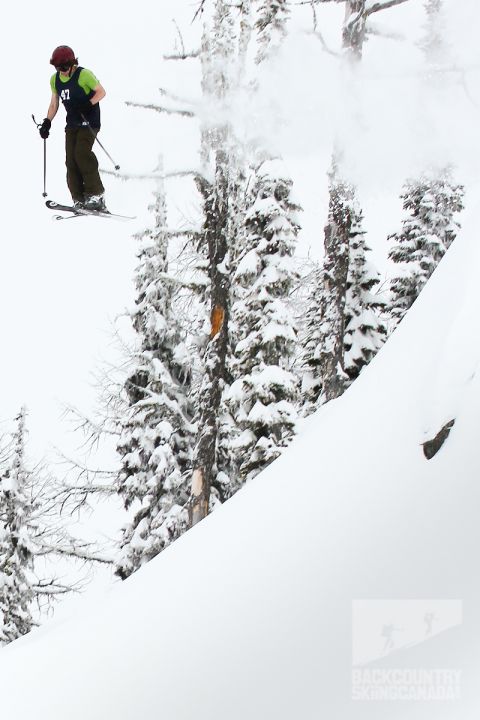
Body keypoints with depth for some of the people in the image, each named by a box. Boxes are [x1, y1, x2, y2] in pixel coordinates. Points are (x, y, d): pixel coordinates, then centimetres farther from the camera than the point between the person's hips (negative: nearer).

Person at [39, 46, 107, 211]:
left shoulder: (83, 75, -11)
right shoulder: (55, 80, 8)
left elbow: (101, 92, -9)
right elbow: (54, 104, 17)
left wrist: (87, 105, -23)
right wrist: (47, 122, 7)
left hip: (89, 121, -6)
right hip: (72, 123, 6)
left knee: (82, 154, -21)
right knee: (71, 160, -4)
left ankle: (96, 195, -14)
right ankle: (79, 201, -2)